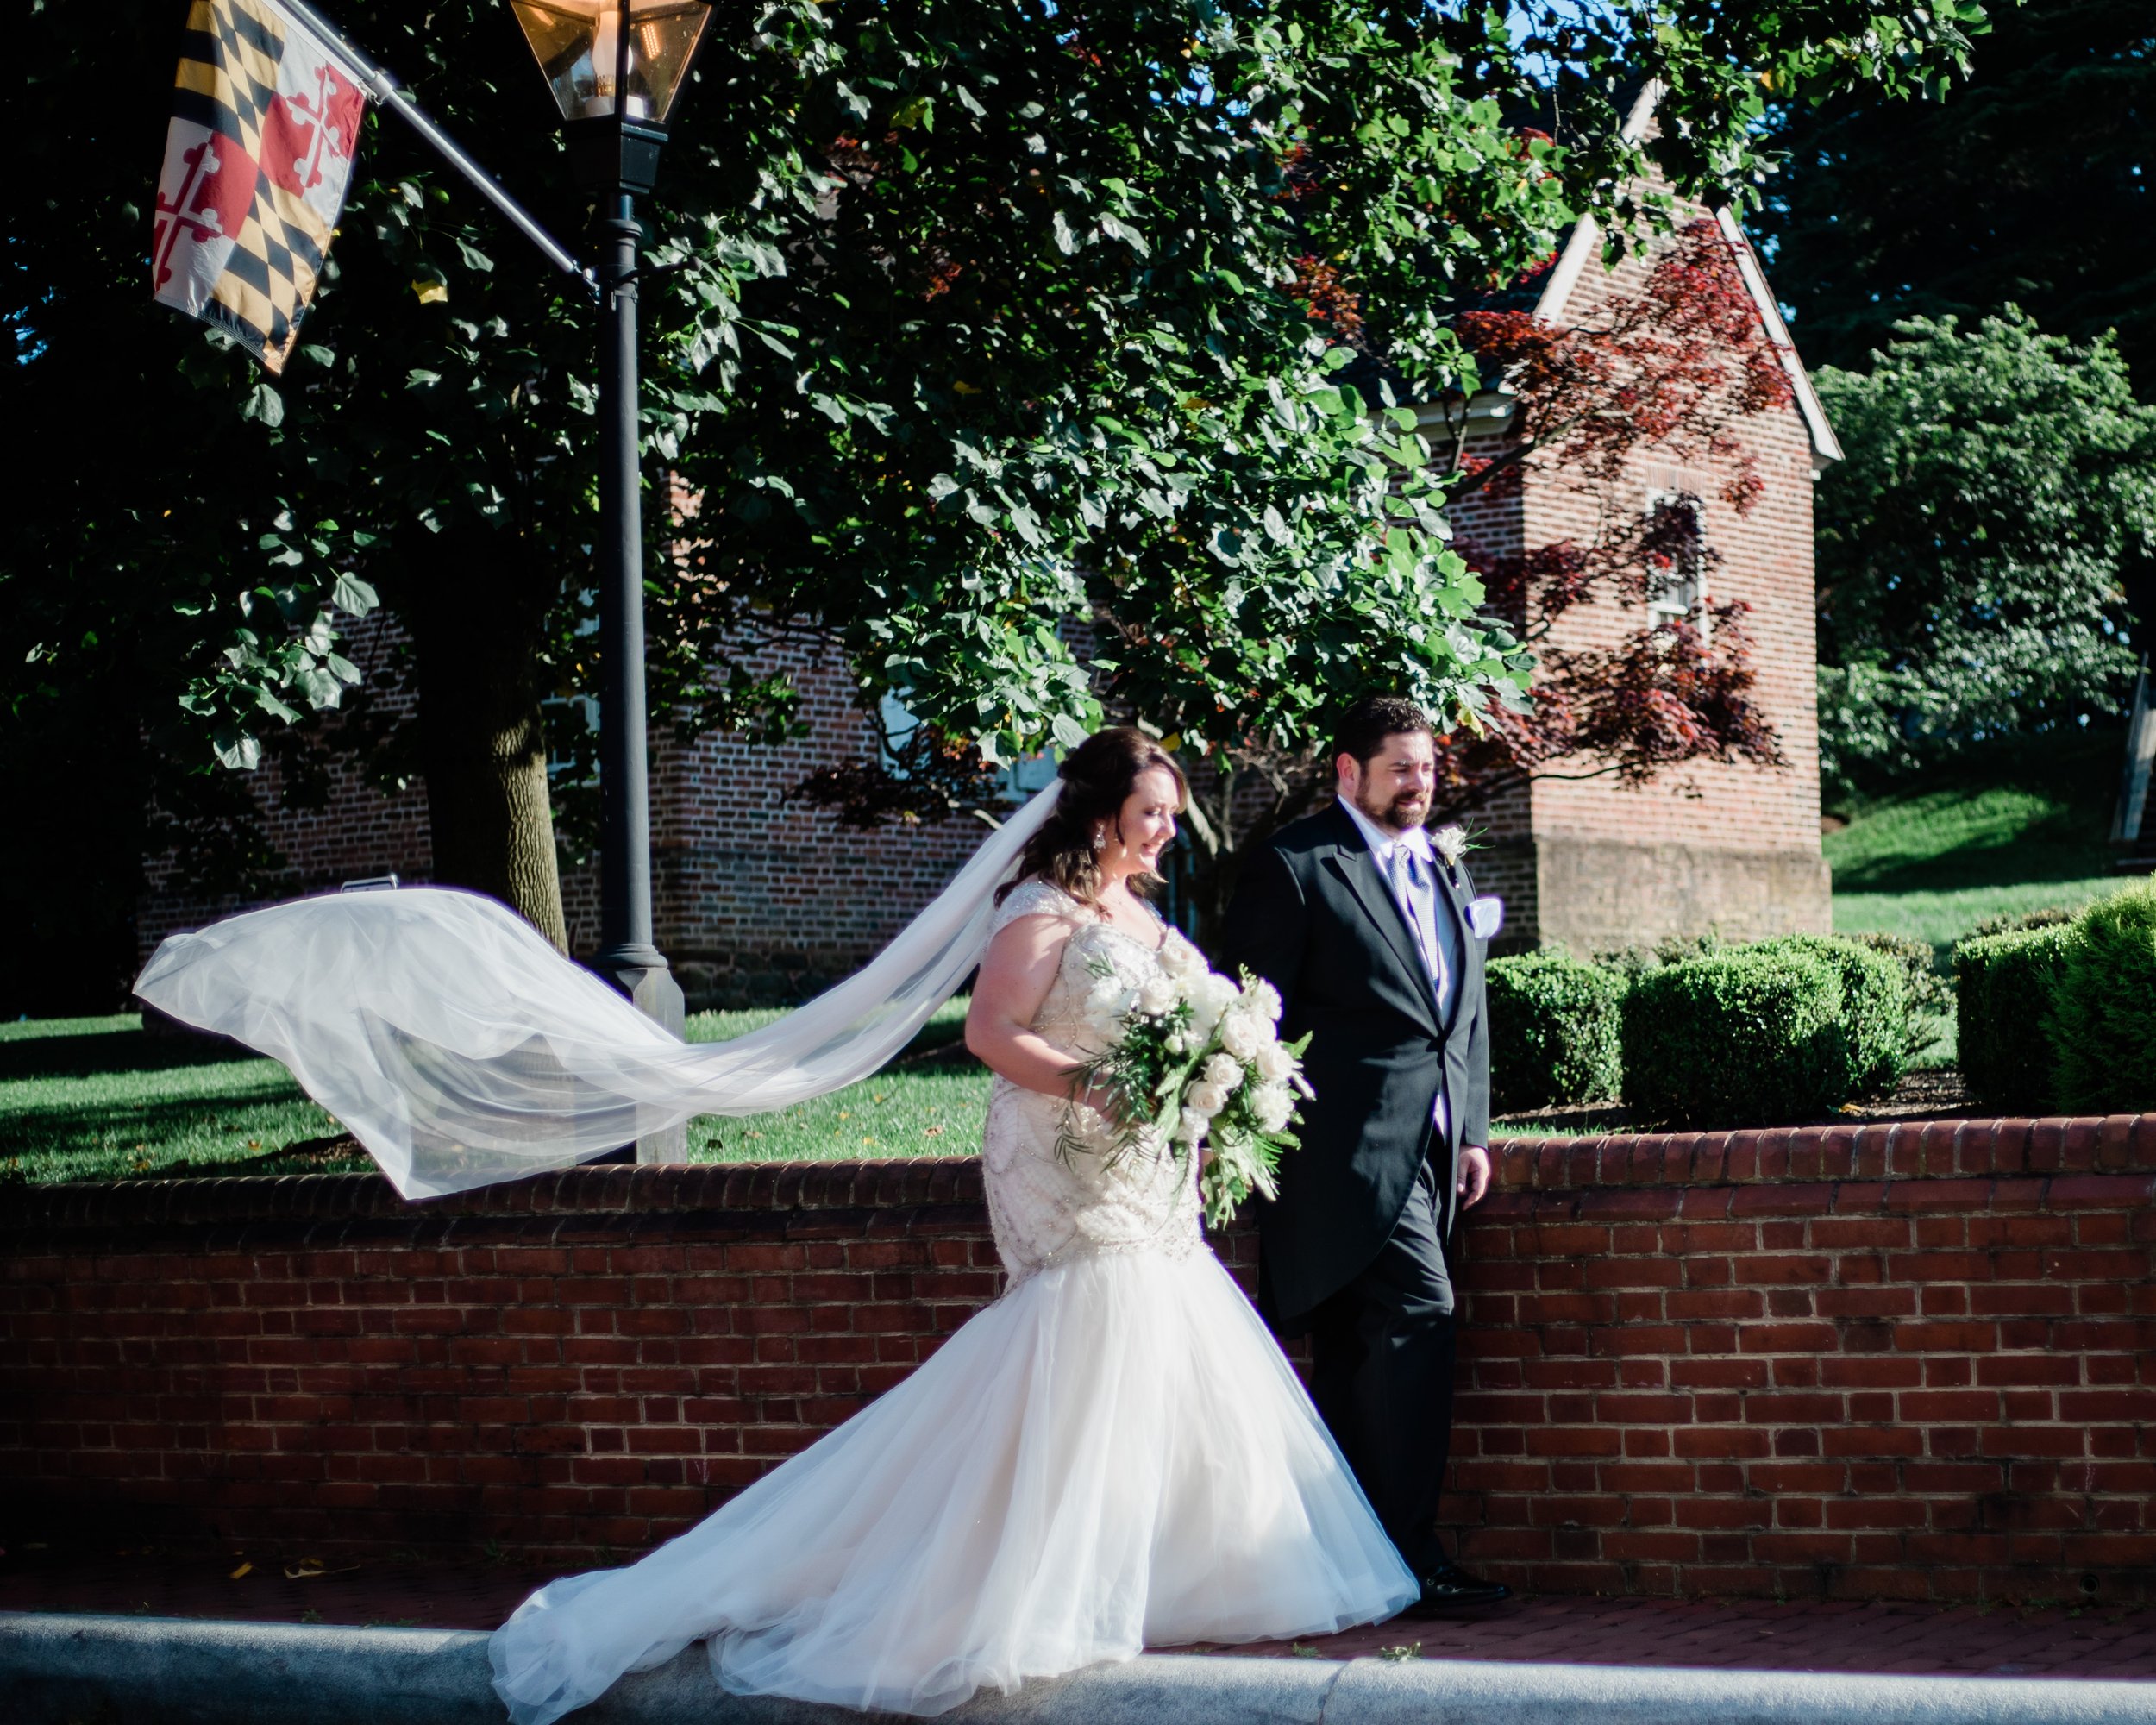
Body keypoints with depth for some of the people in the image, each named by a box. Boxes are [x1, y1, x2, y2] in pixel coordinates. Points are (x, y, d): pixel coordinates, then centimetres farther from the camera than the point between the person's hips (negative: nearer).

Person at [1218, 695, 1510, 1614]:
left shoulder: (1444, 869, 20)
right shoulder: (1296, 866, -4)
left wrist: (1473, 1130, 16)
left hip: (1430, 1141, 8)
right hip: (1355, 1137, -8)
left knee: (1357, 1349, 9)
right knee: (1418, 1312, -16)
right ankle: (1409, 1554, -14)